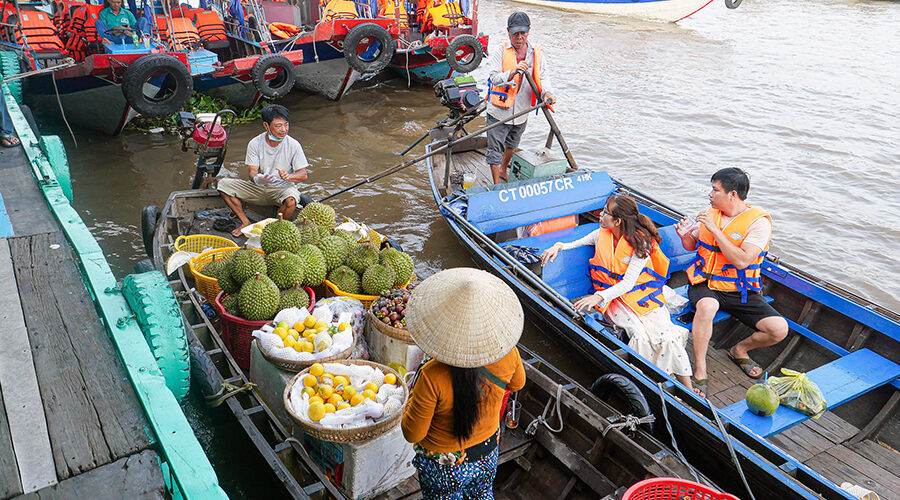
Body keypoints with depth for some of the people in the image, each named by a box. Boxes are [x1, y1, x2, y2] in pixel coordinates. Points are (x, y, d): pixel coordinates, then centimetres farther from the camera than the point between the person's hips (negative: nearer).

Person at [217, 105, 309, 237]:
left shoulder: (293, 145, -12)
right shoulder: (255, 144, -8)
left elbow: (303, 175, -10)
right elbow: (252, 171, -9)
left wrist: (289, 176, -34)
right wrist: (258, 179, -35)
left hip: (283, 188, -3)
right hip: (258, 188, 3)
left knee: (290, 200, -39)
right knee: (223, 184, -12)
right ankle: (245, 222, -3)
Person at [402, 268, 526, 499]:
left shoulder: (432, 378, -37)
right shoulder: (507, 353, -24)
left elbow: (412, 434, -21)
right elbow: (517, 383, 1)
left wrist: (414, 392, -8)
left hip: (445, 469, -3)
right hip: (488, 457, 3)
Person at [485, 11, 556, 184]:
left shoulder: (536, 53, 1)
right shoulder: (500, 52, -11)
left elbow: (542, 78, 0)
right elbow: (495, 78, -22)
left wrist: (545, 92, -23)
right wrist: (514, 71, -40)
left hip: (521, 114, 5)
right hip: (499, 113, -4)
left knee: (511, 145, 27)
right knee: (495, 150, 1)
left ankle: (503, 171, 53)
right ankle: (496, 185, 17)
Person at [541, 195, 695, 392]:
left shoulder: (640, 241, -13)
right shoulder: (602, 234, 2)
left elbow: (628, 283, -19)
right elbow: (579, 243, 20)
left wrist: (599, 296, -30)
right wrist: (559, 246, -2)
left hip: (641, 293, -2)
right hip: (614, 296, 2)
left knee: (667, 335, -20)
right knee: (640, 335, -26)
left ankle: (688, 388, -9)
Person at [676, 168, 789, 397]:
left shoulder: (758, 221, -10)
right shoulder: (710, 213, 6)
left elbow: (742, 261, -23)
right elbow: (692, 246, 19)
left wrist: (715, 229, -23)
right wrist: (685, 235, -5)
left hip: (741, 291, -1)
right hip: (705, 284, 1)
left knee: (779, 329, -18)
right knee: (706, 306, -36)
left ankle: (739, 350, 14)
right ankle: (700, 372, -24)